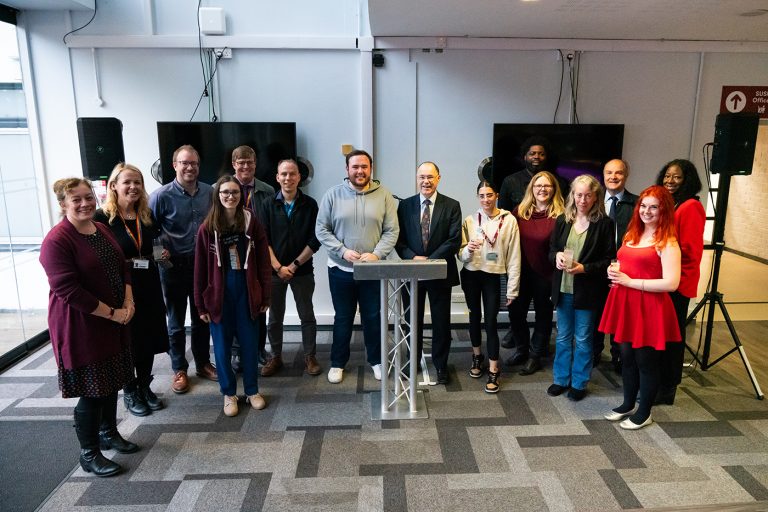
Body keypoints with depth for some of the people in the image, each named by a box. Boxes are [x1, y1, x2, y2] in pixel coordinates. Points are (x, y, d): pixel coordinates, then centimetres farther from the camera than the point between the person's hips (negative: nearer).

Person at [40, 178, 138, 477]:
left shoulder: (102, 230, 7)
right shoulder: (57, 240, -18)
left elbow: (122, 267, 12)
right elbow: (68, 290, -23)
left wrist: (128, 302, -3)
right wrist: (112, 313, -19)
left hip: (113, 322, 8)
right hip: (81, 327, -8)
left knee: (111, 381, 19)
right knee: (91, 391, 2)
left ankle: (109, 433, 39)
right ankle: (89, 455, 20)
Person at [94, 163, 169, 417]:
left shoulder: (148, 216, 8)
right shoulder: (102, 218, -10)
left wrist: (162, 253, 3)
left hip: (149, 288, 5)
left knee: (149, 338, 13)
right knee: (126, 341, 7)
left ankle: (144, 386, 31)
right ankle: (129, 392, 26)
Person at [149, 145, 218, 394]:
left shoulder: (209, 192, 0)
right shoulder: (161, 196, -11)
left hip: (203, 264, 3)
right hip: (174, 267, -3)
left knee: (202, 318, 15)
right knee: (176, 322, 9)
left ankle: (203, 363, 31)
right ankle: (179, 370, 24)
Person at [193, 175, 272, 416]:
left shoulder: (251, 222, -2)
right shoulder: (207, 228, -4)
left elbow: (263, 261, -1)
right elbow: (201, 268, -2)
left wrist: (265, 295, -2)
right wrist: (201, 304, -2)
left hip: (246, 289, 1)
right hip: (219, 292, 0)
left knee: (250, 342, 9)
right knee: (222, 344, 9)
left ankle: (252, 390, 26)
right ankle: (229, 393, 25)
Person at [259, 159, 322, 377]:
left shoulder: (310, 204, -2)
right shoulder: (268, 205, 2)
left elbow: (315, 240, -5)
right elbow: (263, 239, -2)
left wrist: (294, 265, -9)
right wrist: (278, 267, -10)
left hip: (302, 270, -1)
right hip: (275, 270, 1)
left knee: (307, 315, 6)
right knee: (274, 317, 10)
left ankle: (310, 357, 20)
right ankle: (275, 357, 24)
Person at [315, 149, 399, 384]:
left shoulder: (383, 195, -1)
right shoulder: (333, 194, -2)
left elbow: (392, 231, -3)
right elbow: (321, 230, -3)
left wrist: (376, 254, -18)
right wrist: (343, 251, -15)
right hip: (341, 269, 0)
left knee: (373, 317, 12)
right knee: (343, 318, 13)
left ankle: (376, 360, 31)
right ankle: (338, 363, 29)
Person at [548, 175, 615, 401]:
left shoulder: (604, 223, -8)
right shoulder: (562, 220, 3)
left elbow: (609, 259, -6)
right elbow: (551, 249, 11)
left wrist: (584, 268, -19)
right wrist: (556, 256, -12)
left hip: (587, 290, -4)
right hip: (563, 288, 4)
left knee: (583, 339, 9)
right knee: (563, 336, 15)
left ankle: (579, 383, 25)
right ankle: (561, 379, 29)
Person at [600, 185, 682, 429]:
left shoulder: (667, 243, -12)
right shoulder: (632, 235, 12)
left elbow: (671, 283, -20)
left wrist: (629, 281, -18)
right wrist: (615, 271, 2)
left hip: (649, 308, -7)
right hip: (626, 304, 7)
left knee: (646, 361, 7)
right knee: (627, 358, 16)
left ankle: (644, 413, 25)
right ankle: (628, 405, 34)